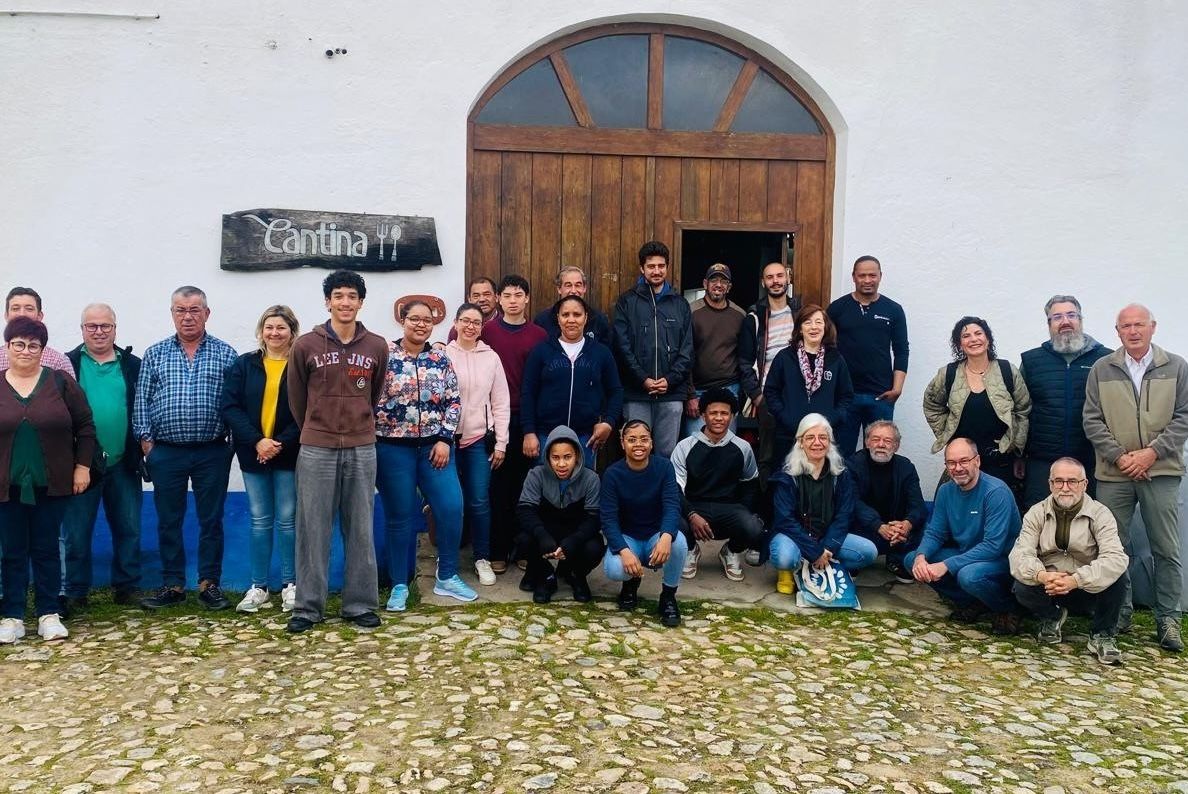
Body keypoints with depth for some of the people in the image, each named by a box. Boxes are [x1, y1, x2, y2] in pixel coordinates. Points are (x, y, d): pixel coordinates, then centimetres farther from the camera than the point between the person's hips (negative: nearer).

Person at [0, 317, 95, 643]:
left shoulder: (61, 383, 0)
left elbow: (85, 427, 3)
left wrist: (82, 466, -2)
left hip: (51, 485, -1)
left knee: (46, 549, 7)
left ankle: (49, 615, 16)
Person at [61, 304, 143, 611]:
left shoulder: (133, 366, 7)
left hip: (123, 464, 2)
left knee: (129, 529, 9)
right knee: (76, 533, 6)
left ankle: (127, 587, 21)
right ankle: (75, 592, 17)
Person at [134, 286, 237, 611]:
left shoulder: (225, 354, 3)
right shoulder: (155, 354, 8)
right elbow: (142, 401, 7)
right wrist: (146, 441, 0)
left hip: (212, 453, -1)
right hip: (166, 452, 2)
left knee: (211, 521, 5)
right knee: (168, 521, 8)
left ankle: (209, 584, 15)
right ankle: (172, 585, 19)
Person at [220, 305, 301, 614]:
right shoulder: (244, 365, 5)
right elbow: (230, 407, -3)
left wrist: (281, 444, -17)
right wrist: (256, 441, -15)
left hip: (289, 455, -2)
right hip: (253, 454, 2)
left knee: (288, 519, 4)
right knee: (259, 520, 9)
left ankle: (290, 585, 16)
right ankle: (258, 586, 17)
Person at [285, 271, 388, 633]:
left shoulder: (377, 347, 4)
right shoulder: (305, 345, -1)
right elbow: (296, 398, 9)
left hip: (361, 449, 1)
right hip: (316, 450, -1)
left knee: (360, 529, 6)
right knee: (313, 529, 3)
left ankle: (361, 604, 16)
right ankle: (308, 606, 12)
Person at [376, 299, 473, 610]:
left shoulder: (441, 360, 6)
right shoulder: (384, 355, -3)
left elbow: (453, 402, 5)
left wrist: (444, 439, -5)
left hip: (434, 446, 3)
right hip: (393, 448, -3)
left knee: (451, 508, -4)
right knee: (399, 516, 4)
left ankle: (447, 577, 14)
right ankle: (400, 585, 17)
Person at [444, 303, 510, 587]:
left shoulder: (491, 357, 5)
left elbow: (501, 403, 6)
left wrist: (501, 443, 3)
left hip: (479, 439, 1)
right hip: (447, 438, -1)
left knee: (479, 501, 1)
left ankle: (482, 559, 15)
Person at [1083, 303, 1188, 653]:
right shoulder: (1101, 370, 6)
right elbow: (1092, 420, 3)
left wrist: (1152, 452, -10)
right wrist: (1119, 456, -8)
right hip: (1113, 473, 1)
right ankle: (1119, 611, 21)